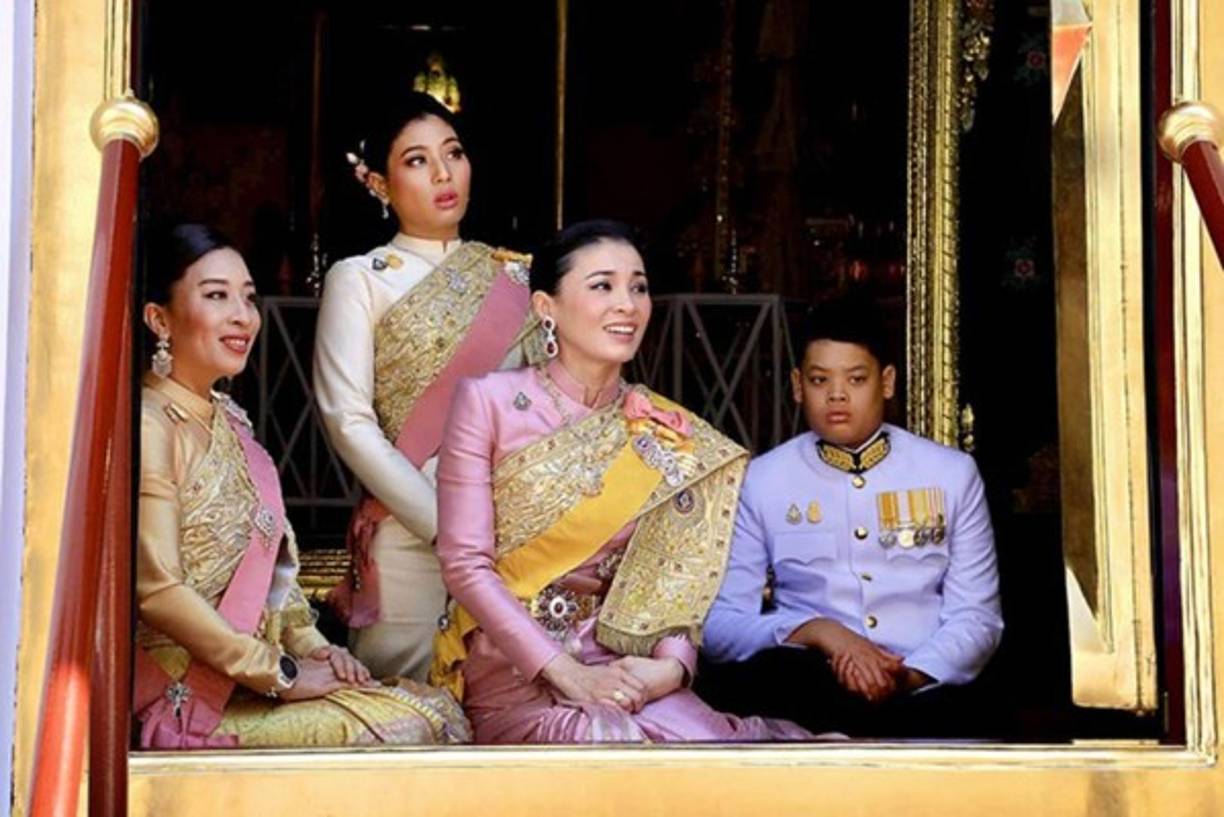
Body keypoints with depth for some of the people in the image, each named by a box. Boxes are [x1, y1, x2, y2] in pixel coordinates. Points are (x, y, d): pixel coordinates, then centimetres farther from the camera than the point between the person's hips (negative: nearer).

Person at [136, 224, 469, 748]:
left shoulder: (227, 421, 15)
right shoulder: (150, 425, -13)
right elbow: (158, 591, -20)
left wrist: (309, 645, 4)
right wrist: (281, 675, -15)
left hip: (250, 679, 8)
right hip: (189, 701, -8)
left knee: (439, 708, -5)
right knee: (406, 729, -17)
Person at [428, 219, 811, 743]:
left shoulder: (669, 435, 8)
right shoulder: (489, 402, -2)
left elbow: (676, 576, 5)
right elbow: (465, 564, -7)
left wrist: (672, 664, -16)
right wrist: (566, 673, -16)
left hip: (622, 670, 3)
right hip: (515, 677, -3)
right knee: (607, 738, -33)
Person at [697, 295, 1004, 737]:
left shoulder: (953, 474, 13)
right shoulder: (760, 481, 10)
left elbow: (976, 616, 8)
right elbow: (719, 623, 3)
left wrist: (909, 676, -13)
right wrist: (817, 631, -16)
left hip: (921, 692, -1)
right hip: (807, 689, 1)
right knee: (768, 673, -36)